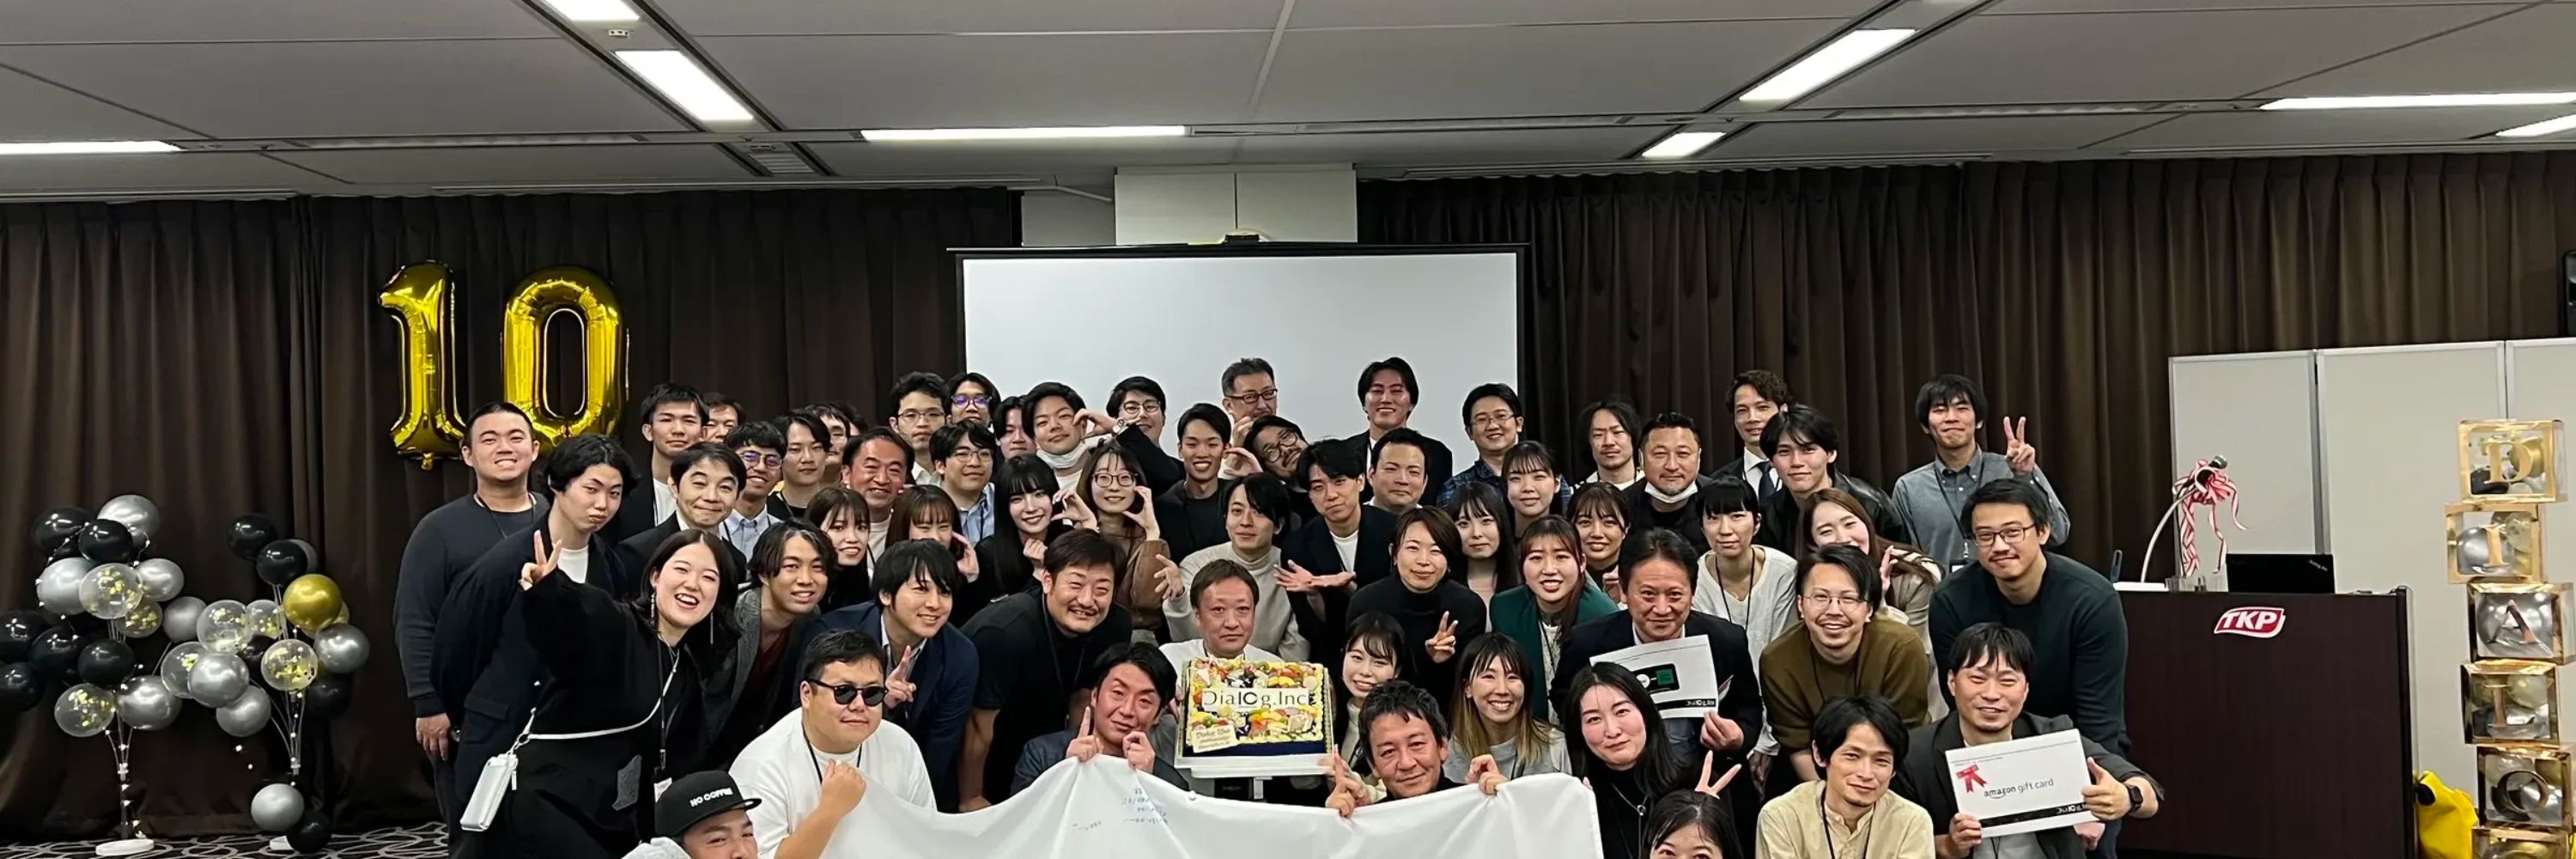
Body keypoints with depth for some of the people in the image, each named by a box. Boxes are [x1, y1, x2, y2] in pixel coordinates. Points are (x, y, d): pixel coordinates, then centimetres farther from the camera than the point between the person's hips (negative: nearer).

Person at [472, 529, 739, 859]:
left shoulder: (692, 665, 13)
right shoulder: (610, 624, -11)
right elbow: (565, 632, -35)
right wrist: (546, 590, -53)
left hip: (615, 821, 8)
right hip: (546, 801, -8)